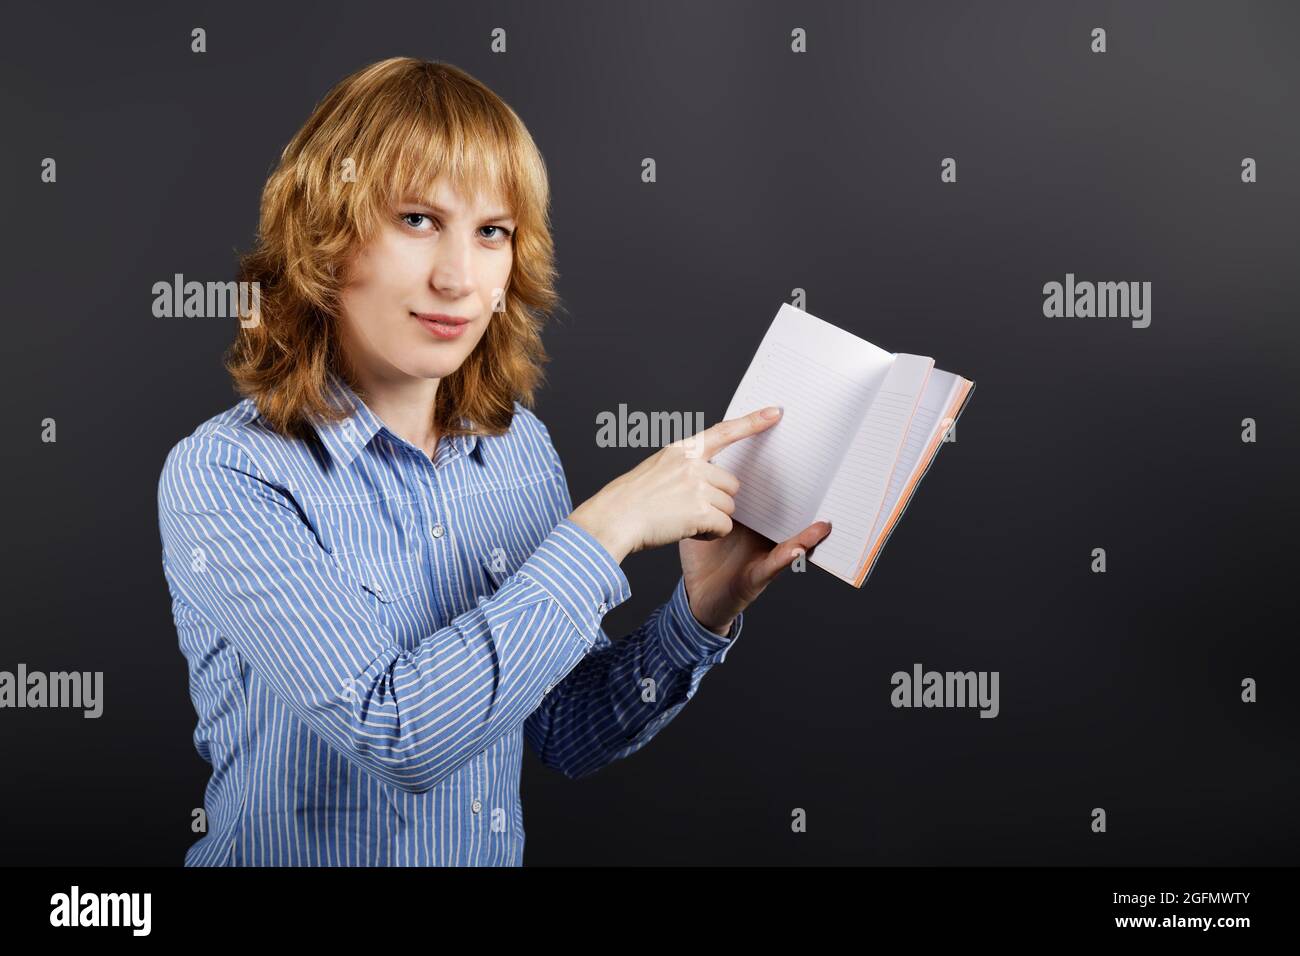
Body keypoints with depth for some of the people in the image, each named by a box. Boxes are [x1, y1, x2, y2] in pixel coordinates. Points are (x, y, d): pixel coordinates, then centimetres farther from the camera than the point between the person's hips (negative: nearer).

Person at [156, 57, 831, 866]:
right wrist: (608, 526, -19)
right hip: (297, 853, -3)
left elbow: (570, 735, 6)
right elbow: (395, 735, -22)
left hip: (499, 851, 3)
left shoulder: (521, 446, 0)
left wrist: (703, 612, -8)